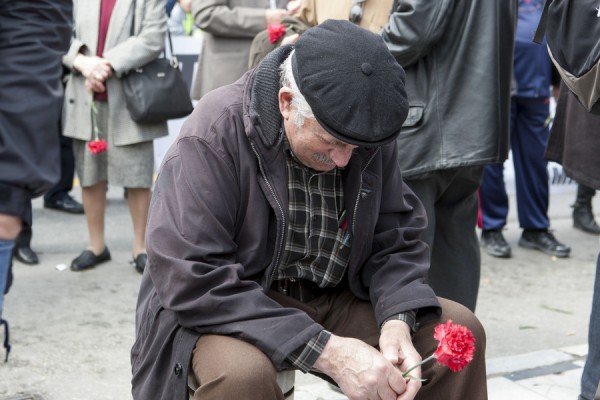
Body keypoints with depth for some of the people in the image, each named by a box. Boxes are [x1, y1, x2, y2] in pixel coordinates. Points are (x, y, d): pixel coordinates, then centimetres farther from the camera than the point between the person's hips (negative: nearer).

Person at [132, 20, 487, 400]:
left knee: (461, 328, -9)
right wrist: (325, 350, -32)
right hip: (228, 312, -4)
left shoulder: (368, 133, -6)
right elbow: (192, 282, -27)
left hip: (333, 303, 4)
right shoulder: (214, 134, -23)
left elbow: (395, 240, 1)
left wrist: (397, 321, -21)